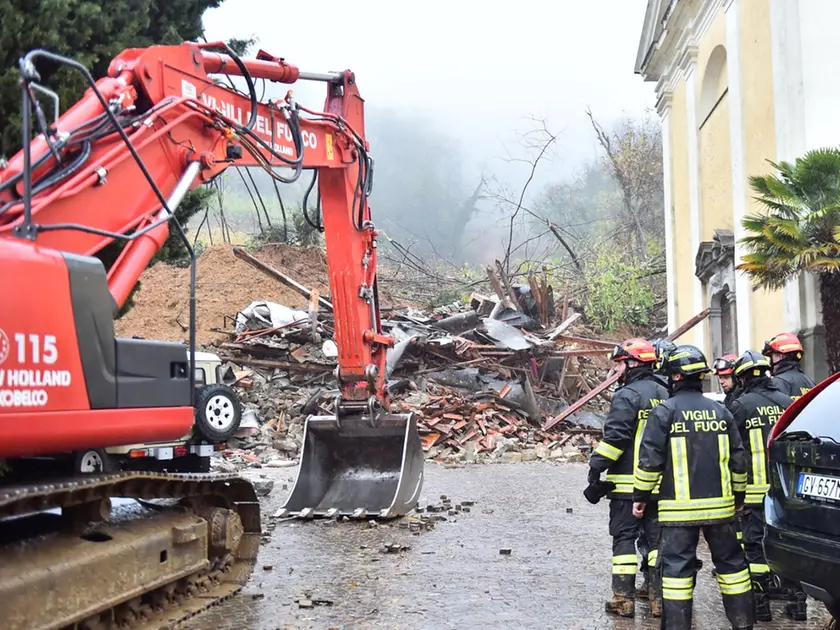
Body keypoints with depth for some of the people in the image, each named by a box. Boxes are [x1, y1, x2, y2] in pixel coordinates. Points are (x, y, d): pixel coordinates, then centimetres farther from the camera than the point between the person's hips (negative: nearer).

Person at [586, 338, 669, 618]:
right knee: (657, 536, 10)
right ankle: (659, 597, 13)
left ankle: (624, 598, 2)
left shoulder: (627, 395, -13)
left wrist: (596, 466, -13)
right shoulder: (663, 394, 12)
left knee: (624, 537, 1)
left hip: (628, 482, -7)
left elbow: (614, 436, -19)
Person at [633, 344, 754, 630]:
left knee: (677, 566, 1)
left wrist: (640, 495, 1)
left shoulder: (664, 411, -7)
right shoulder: (720, 411, 6)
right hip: (719, 505, 4)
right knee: (730, 561, 15)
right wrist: (739, 495, 22)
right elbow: (738, 459, 10)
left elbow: (649, 459, -10)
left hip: (678, 507, -4)